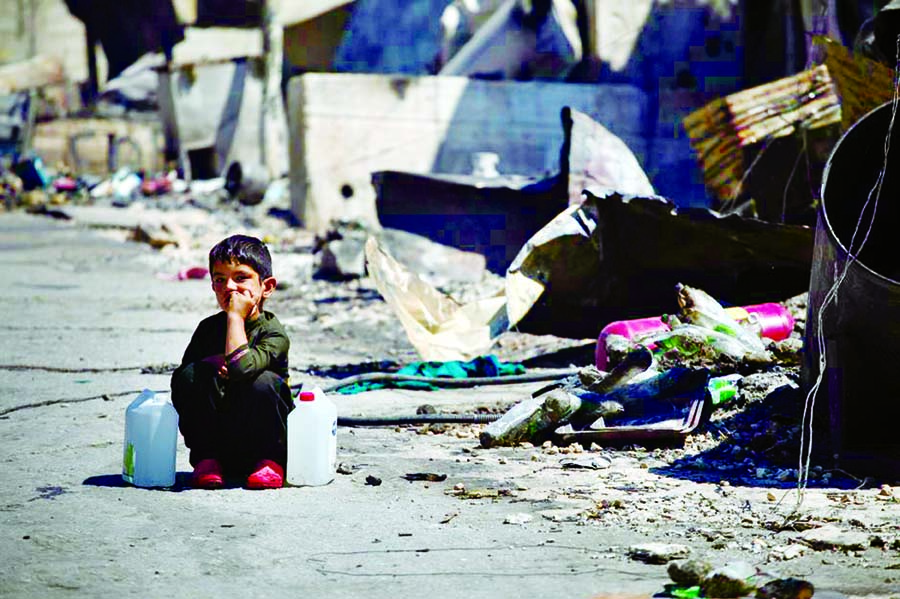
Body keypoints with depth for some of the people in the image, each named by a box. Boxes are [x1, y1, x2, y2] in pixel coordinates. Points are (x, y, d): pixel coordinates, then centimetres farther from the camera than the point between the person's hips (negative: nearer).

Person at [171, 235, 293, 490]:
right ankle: (207, 459, -5)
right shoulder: (209, 328, 2)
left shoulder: (273, 333, -14)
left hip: (260, 439, -3)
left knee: (263, 382, -31)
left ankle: (271, 460, -8)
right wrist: (211, 362, -19)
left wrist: (236, 316, -23)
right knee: (190, 375, -18)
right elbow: (177, 380, -1)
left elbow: (240, 368, -33)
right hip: (216, 439, 4)